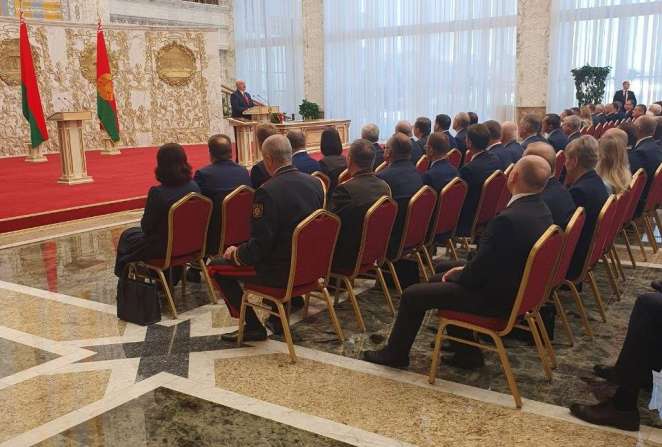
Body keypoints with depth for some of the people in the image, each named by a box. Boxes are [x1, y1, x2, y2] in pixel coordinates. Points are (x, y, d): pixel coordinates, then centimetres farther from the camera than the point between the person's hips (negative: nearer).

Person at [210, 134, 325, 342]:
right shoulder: (315, 183, -2)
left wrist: (235, 253, 0)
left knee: (217, 266, 7)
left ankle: (253, 326, 8)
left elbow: (258, 246, -21)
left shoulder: (267, 192, -23)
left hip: (282, 272, -8)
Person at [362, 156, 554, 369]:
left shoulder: (507, 219, -31)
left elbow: (479, 269, -23)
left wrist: (458, 276, -3)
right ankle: (467, 353, 28)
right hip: (514, 287, 9)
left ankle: (395, 354, 22)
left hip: (495, 298, -9)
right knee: (438, 280, 24)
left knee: (412, 295, 0)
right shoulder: (540, 209, -1)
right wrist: (466, 270, 7)